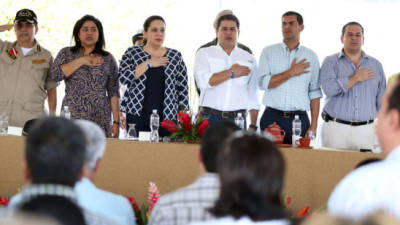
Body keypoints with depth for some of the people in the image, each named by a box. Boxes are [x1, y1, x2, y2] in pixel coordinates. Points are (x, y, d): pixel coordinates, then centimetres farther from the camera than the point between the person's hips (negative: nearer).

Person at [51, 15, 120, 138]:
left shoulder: (108, 59, 10)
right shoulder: (66, 53, 11)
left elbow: (113, 92, 7)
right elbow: (55, 74, -7)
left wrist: (116, 122, 0)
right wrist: (81, 60, -7)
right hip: (71, 118, 0)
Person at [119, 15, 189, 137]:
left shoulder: (175, 56, 10)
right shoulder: (132, 53, 8)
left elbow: (183, 89, 9)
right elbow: (123, 78, -7)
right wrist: (149, 63, -9)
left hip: (167, 117, 1)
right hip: (136, 115, -1)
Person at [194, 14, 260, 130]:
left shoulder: (249, 59, 14)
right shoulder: (204, 54, 8)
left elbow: (253, 96, 12)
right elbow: (203, 82, -10)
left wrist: (253, 126, 4)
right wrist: (231, 73, -5)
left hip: (237, 119, 2)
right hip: (210, 118, -2)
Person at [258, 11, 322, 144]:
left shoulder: (311, 56, 10)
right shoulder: (268, 52, 7)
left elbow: (314, 93, 7)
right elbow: (263, 83, -6)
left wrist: (313, 126, 0)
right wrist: (291, 73, -9)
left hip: (299, 119, 1)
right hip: (272, 118, -1)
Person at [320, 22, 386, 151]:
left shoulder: (375, 65, 13)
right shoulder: (330, 62, 4)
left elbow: (382, 100, 13)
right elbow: (329, 88, -14)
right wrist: (356, 78, -7)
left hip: (366, 131, 2)